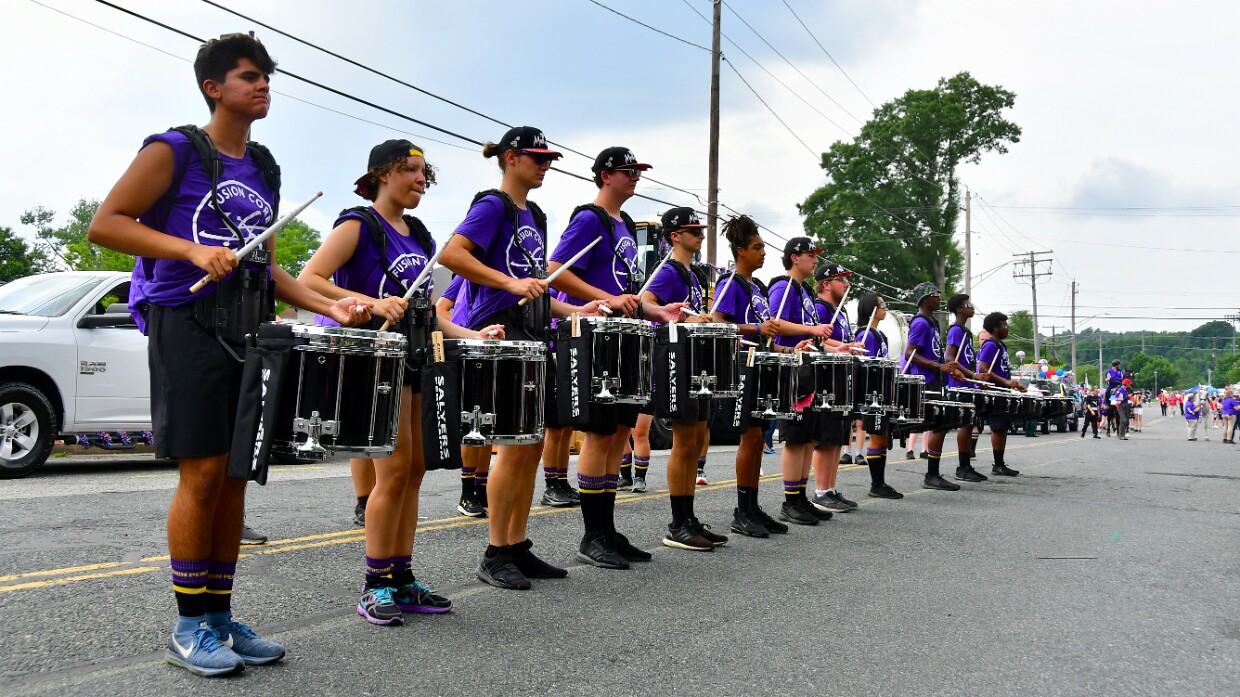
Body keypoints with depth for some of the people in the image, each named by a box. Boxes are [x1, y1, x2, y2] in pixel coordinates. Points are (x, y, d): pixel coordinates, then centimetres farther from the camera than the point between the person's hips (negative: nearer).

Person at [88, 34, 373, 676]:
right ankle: (190, 627, 6)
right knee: (203, 473, -7)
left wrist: (326, 305, 8)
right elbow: (105, 225, -7)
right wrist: (192, 250, -20)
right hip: (187, 324, -6)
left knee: (235, 475, 7)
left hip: (251, 332, 7)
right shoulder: (174, 152, -1)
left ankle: (220, 616, 16)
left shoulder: (264, 170, 18)